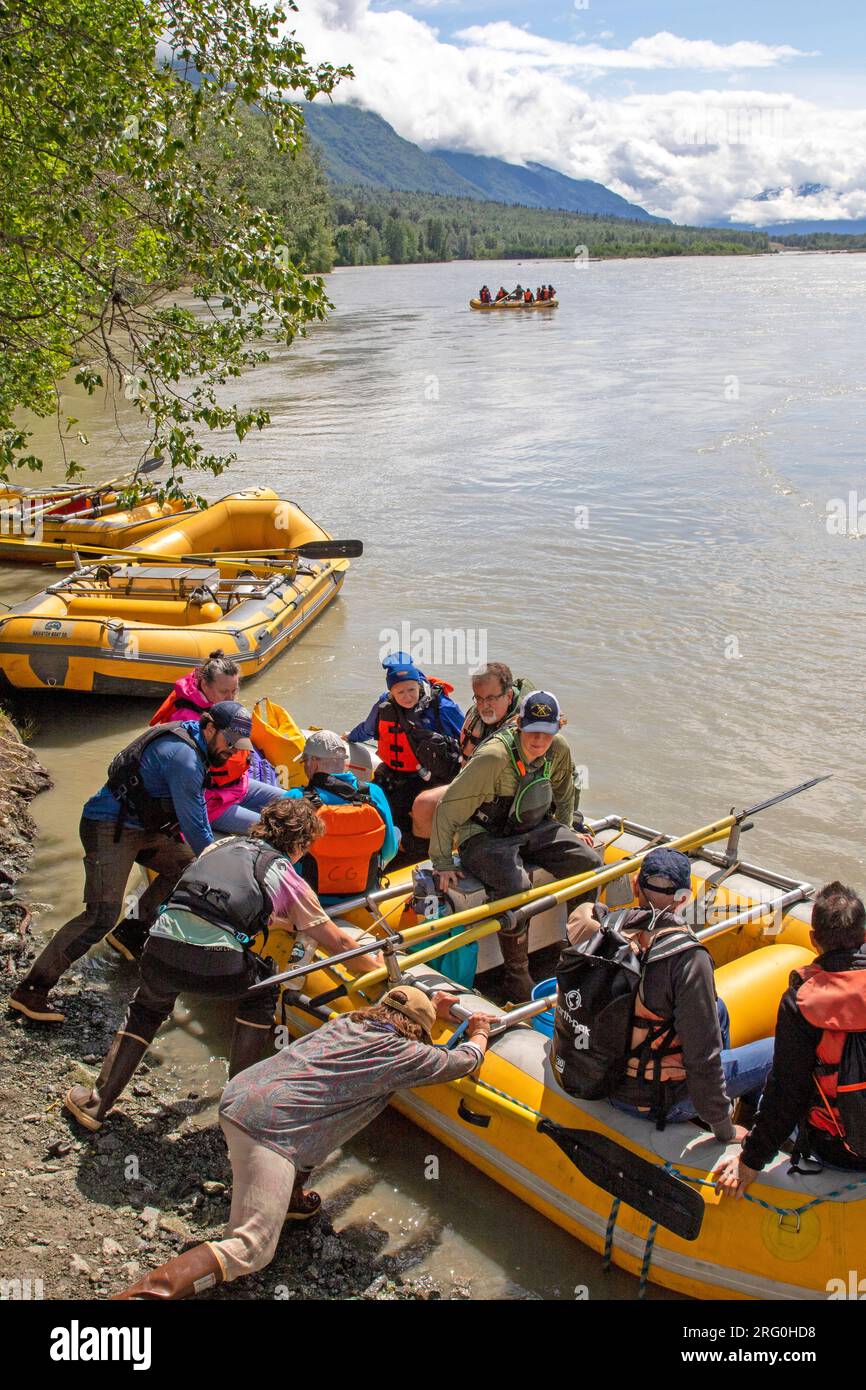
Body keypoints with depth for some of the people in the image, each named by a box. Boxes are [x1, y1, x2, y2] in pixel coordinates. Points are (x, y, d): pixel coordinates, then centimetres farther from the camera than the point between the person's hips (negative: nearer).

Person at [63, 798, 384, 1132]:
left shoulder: (222, 845, 27)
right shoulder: (287, 878, 16)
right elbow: (339, 944, 22)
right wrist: (375, 964, 40)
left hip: (160, 953, 4)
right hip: (217, 967, -4)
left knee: (146, 1008, 34)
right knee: (261, 989, 28)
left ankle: (96, 1103, 31)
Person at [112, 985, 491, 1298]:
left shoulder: (348, 1021, 19)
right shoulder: (403, 1053, 1)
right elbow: (461, 1062, 18)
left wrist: (431, 1011, 49)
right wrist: (478, 1035, 36)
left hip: (237, 1094, 8)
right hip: (270, 1129, -8)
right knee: (250, 1251, -3)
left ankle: (288, 1200, 37)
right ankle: (151, 1290, -19)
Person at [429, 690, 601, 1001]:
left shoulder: (559, 750, -7)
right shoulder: (493, 757, -27)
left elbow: (564, 795, 17)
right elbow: (446, 810, -22)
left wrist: (567, 833, 18)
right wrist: (443, 864, -19)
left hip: (534, 829, 6)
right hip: (485, 838, -6)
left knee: (590, 862, -11)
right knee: (516, 886, -33)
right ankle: (517, 978, -15)